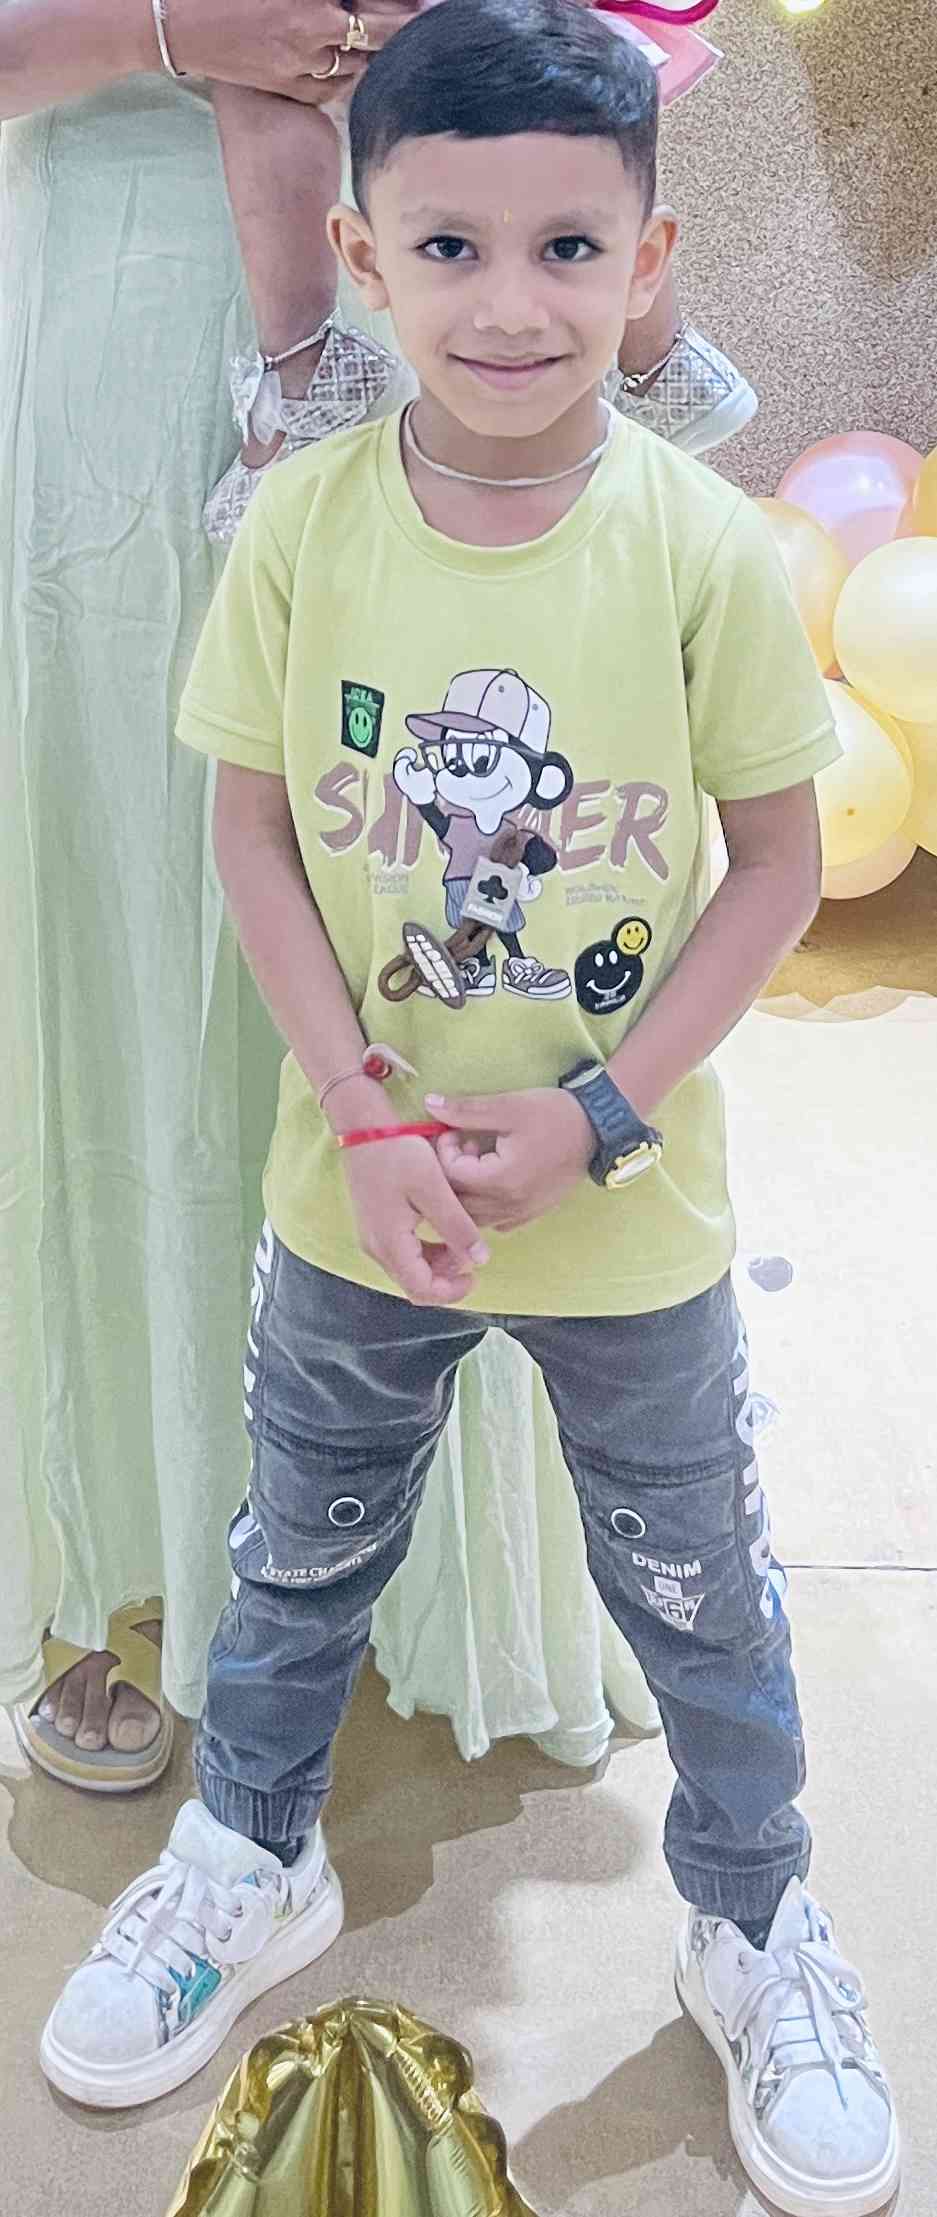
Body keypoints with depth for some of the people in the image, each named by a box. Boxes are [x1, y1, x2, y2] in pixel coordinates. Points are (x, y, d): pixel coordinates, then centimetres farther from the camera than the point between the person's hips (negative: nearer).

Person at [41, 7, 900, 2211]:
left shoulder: (703, 546, -15)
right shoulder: (303, 522, -11)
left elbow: (778, 861, -9)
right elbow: (253, 829, -5)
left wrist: (596, 1115, -17)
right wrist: (364, 1115, -15)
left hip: (629, 1209, -1)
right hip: (353, 1194, 2)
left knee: (699, 1591, 17)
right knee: (301, 1554, 22)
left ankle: (753, 1919, 43)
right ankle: (253, 1861, 49)